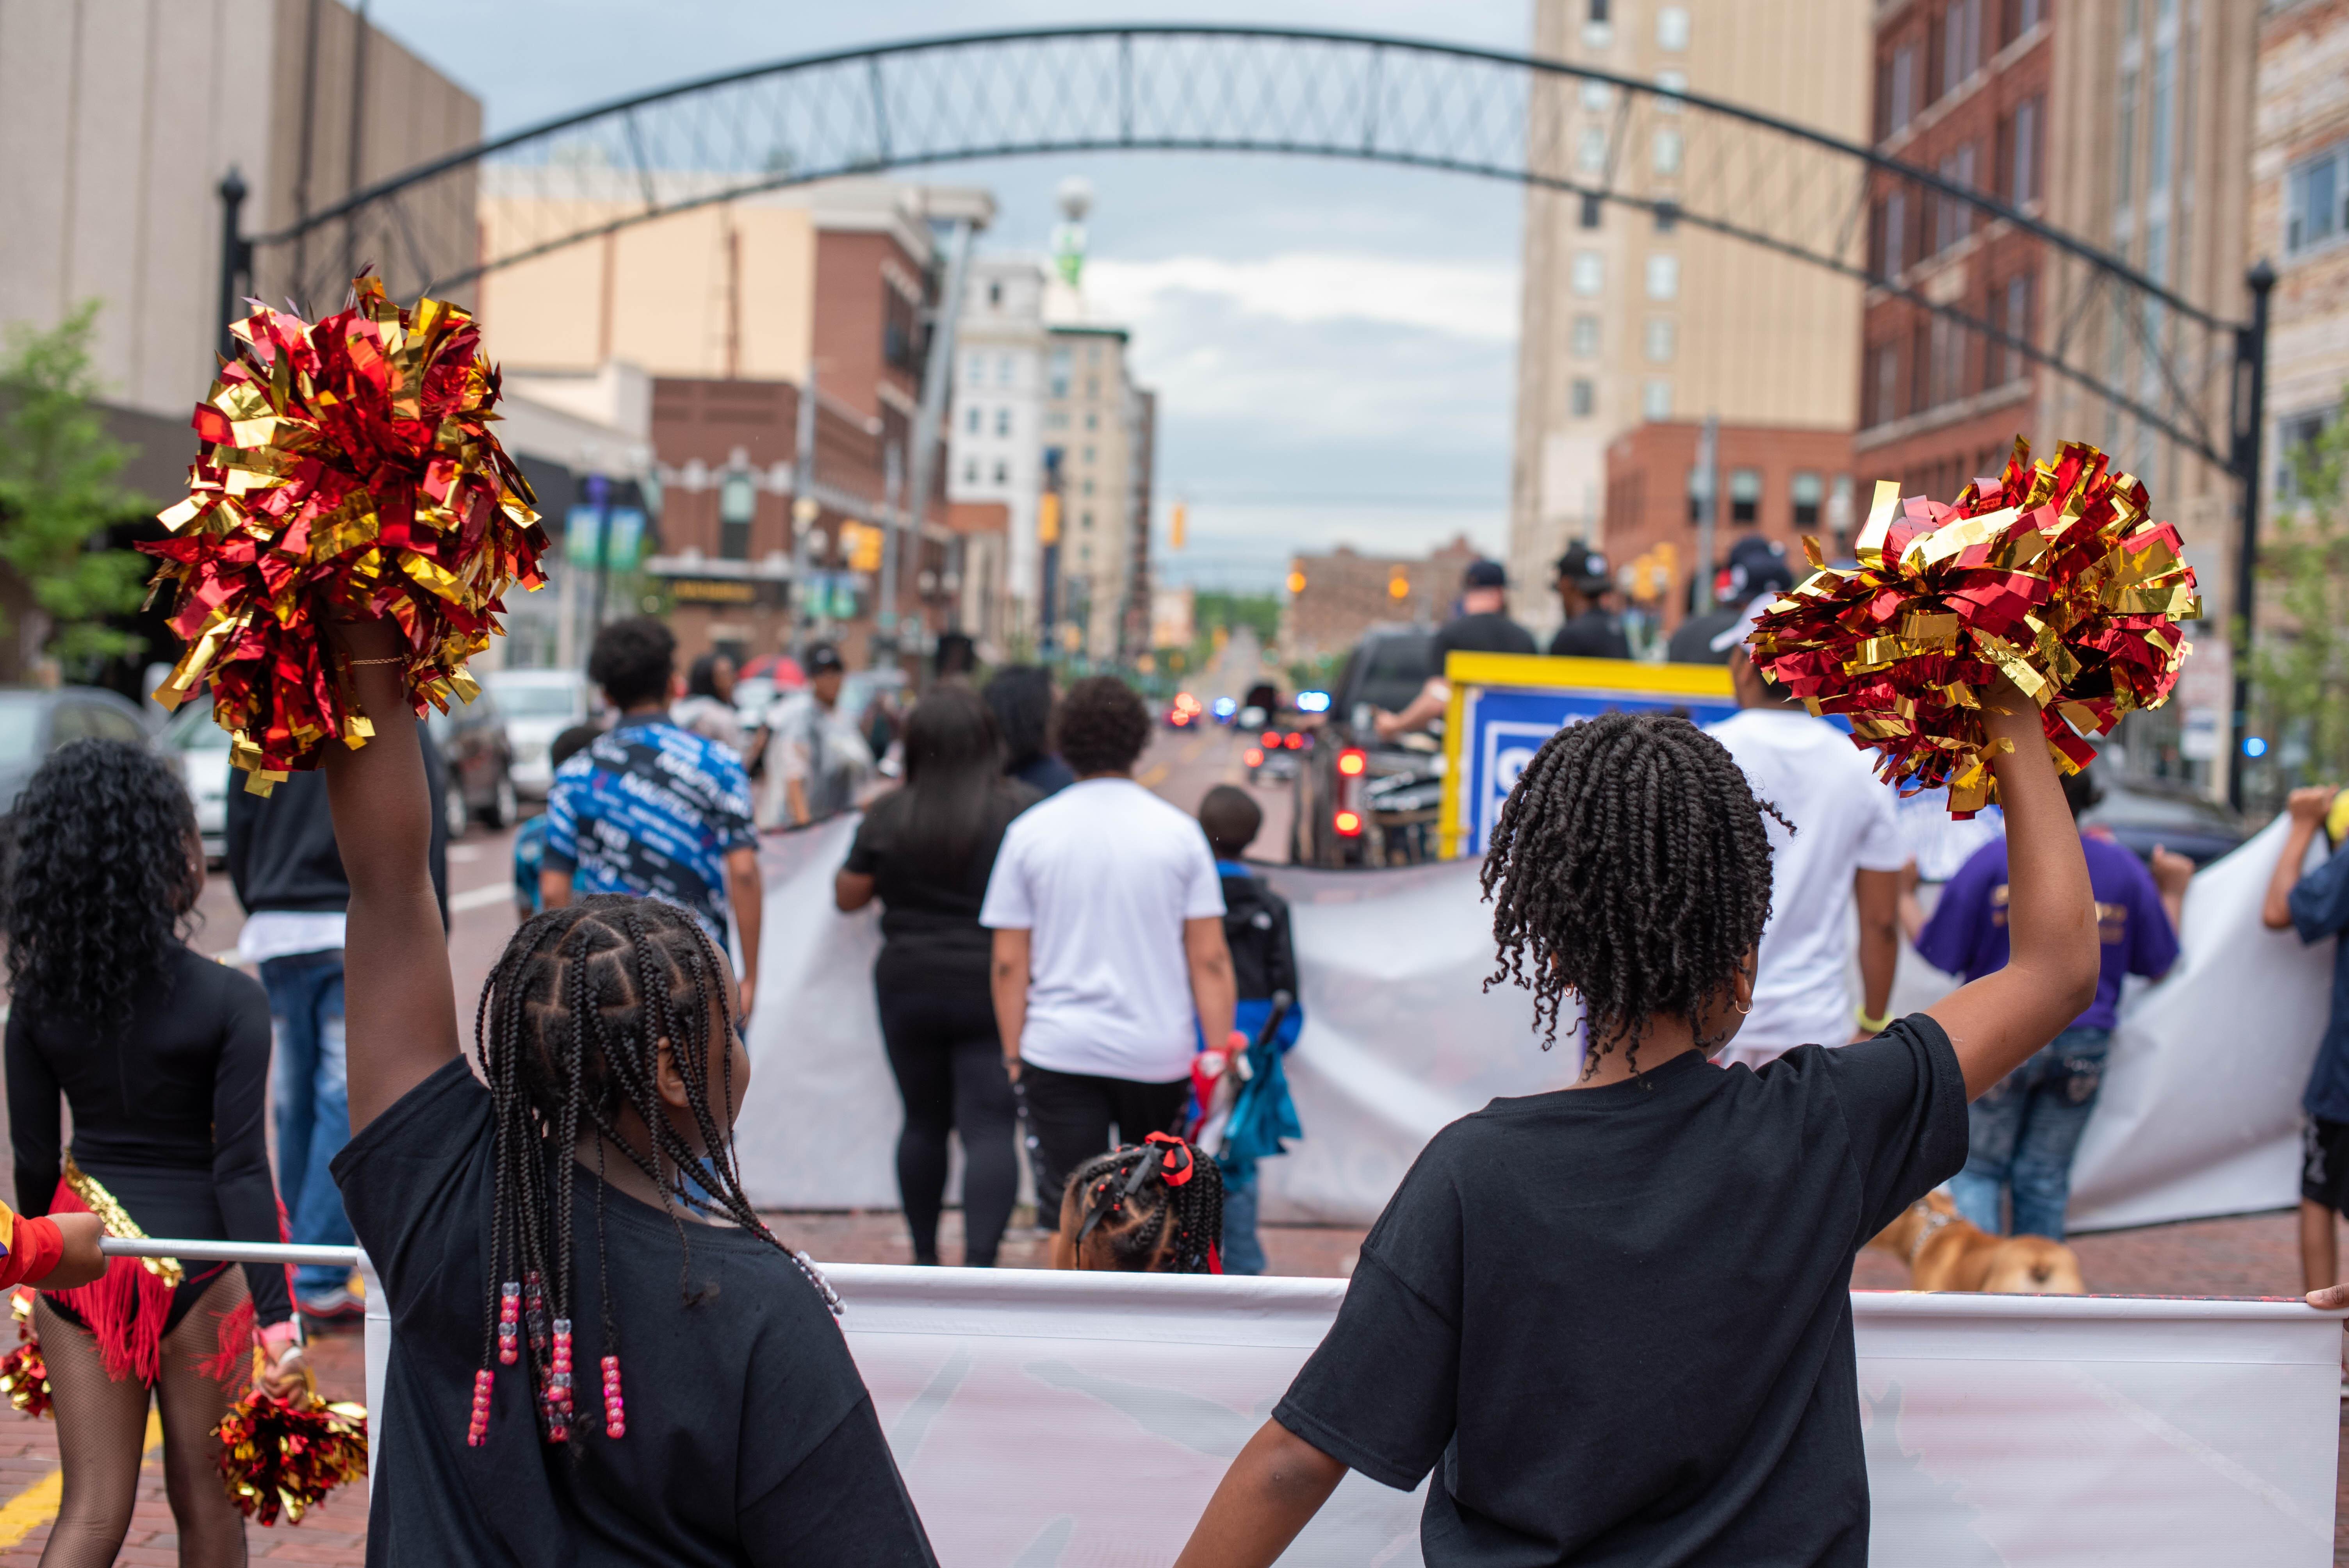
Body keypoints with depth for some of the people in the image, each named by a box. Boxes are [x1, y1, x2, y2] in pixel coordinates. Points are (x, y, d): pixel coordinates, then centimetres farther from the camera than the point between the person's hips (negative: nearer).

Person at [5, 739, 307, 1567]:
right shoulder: (229, 1000, -13)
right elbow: (241, 1168, -16)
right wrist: (277, 1318, -14)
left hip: (84, 1257, 4)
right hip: (195, 1256, -3)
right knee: (206, 1498, 13)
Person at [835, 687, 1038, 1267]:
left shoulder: (887, 816, -3)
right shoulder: (1022, 810, -7)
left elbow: (848, 895, 8)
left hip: (908, 986, 2)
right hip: (992, 992, -2)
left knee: (923, 1123, 16)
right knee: (991, 1129, -4)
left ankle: (925, 1258, 26)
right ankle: (979, 1265, -16)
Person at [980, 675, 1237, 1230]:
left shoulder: (1029, 832, -1)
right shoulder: (1179, 832, -2)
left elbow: (1009, 964, 0)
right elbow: (1209, 960, -2)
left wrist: (1014, 1056, 9)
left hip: (1059, 1052, 0)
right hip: (1159, 1053, 1)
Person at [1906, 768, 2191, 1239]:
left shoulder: (1993, 860, -9)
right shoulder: (2124, 868, 4)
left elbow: (1939, 953, -7)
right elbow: (2158, 965, 12)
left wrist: (1904, 895, 10)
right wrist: (2173, 893, 26)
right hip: (2085, 1044, 4)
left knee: (1976, 1169, 7)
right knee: (2045, 1178, 13)